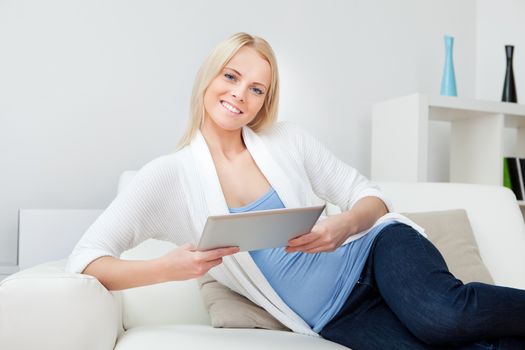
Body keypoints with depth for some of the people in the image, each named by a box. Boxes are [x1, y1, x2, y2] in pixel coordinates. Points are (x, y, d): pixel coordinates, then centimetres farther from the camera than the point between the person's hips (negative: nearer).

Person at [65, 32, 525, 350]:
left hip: (374, 250, 2)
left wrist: (346, 225, -20)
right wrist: (169, 268, -28)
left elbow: (371, 196, 5)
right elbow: (83, 260, -9)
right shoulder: (168, 177, -4)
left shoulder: (288, 140, 1)